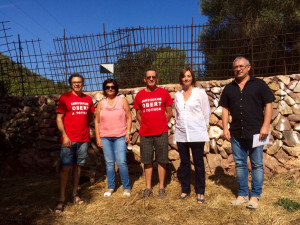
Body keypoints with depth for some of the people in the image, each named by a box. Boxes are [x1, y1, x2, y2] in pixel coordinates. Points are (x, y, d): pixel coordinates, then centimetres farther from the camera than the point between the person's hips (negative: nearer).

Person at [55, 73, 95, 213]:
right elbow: (59, 118, -5)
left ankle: (75, 194, 23)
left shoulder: (88, 99, 10)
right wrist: (64, 135, -13)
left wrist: (82, 126, 3)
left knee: (78, 166, 11)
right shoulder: (65, 98, -2)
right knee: (65, 167, -2)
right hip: (69, 139, -4)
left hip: (83, 139, 4)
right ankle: (62, 198, 8)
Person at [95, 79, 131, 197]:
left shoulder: (122, 101, 5)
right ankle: (110, 187, 22)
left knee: (121, 162, -7)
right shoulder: (101, 103, 10)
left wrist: (128, 132, -6)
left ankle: (126, 187, 10)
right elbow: (97, 121, 11)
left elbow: (129, 117, 4)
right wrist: (98, 138, 5)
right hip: (105, 137, 3)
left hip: (120, 137, -2)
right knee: (109, 163, 7)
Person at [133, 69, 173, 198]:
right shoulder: (139, 95, 6)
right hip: (145, 133, 2)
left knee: (161, 160, 5)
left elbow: (169, 113, 7)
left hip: (161, 133, -1)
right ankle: (148, 188, 21)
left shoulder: (163, 93, 2)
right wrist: (145, 126, 5)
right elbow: (138, 115, 13)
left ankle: (161, 188, 18)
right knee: (147, 161, 8)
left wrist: (161, 124, 3)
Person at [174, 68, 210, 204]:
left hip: (197, 133, -3)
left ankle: (200, 192, 17)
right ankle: (185, 189, 24)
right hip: (181, 133, 4)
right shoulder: (177, 95, 10)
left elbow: (206, 111, 2)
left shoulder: (200, 92, 0)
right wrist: (178, 124, 12)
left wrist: (204, 127, 1)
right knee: (184, 162, 11)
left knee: (198, 162, 4)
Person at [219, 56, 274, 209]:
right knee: (240, 164, 11)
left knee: (257, 165, 4)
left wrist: (265, 126, -11)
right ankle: (242, 194, 23)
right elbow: (225, 109, 10)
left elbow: (268, 105, -2)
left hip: (255, 132, -3)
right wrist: (225, 128, 2)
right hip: (236, 133, 3)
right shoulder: (229, 88, 10)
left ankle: (255, 196, 18)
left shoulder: (259, 84, 1)